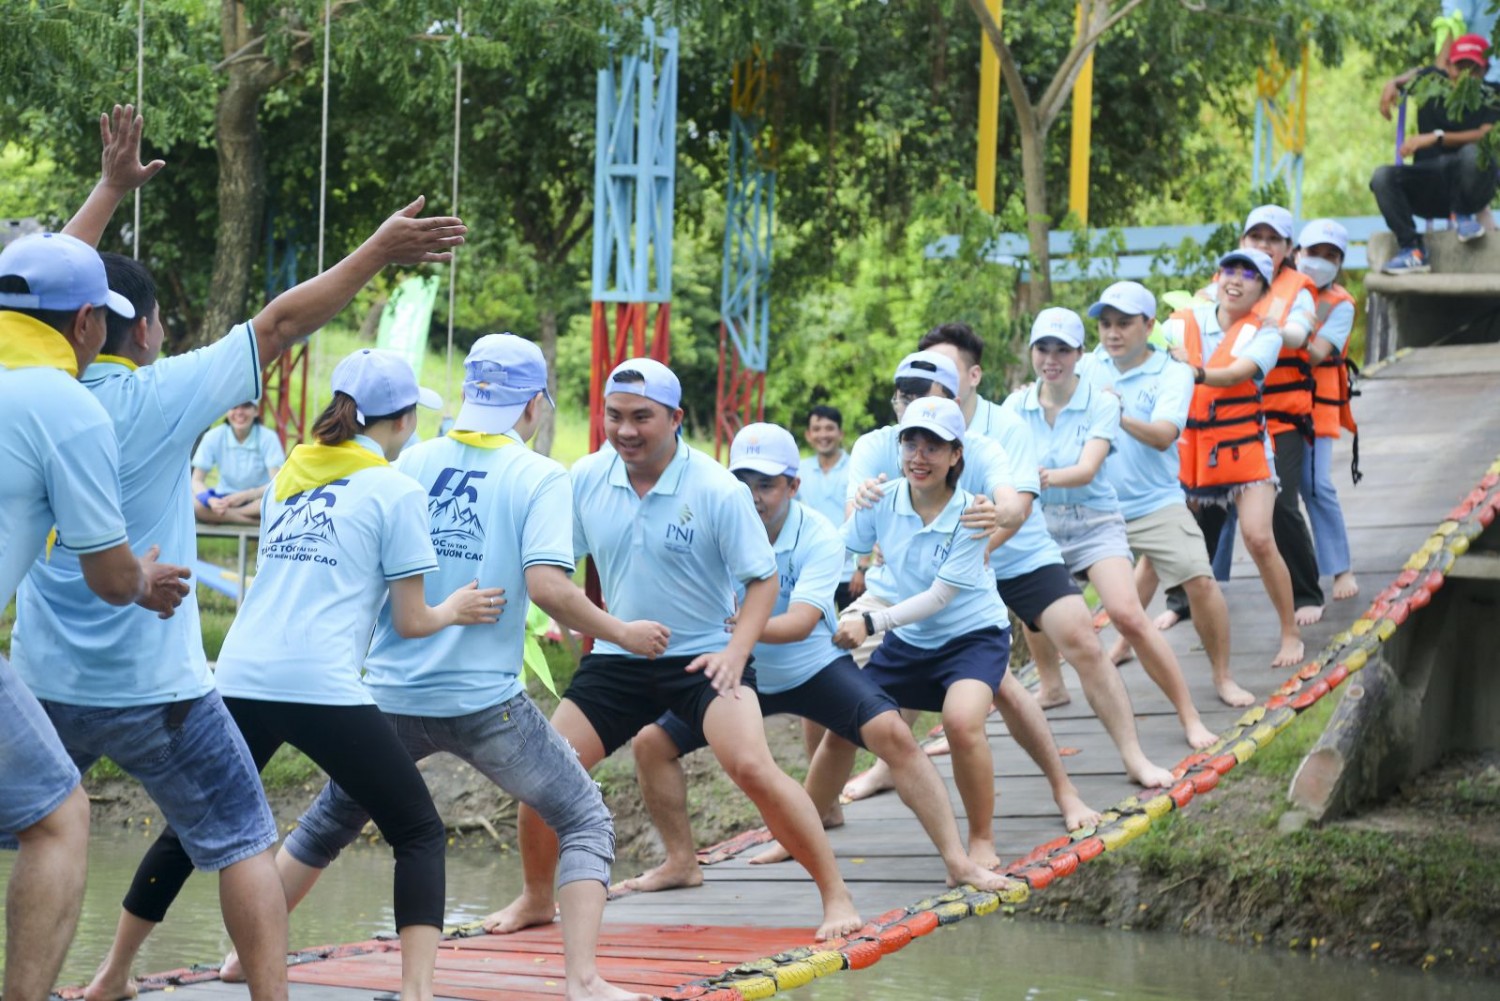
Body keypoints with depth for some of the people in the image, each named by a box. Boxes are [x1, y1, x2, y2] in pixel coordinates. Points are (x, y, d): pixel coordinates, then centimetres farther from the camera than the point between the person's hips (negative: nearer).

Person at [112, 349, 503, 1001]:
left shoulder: (287, 475, 17)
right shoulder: (396, 490, 1)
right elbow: (410, 621, 2)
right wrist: (455, 610, 22)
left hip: (240, 678, 5)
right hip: (324, 690, -5)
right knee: (420, 835, 5)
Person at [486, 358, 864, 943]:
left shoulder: (718, 491, -17)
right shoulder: (586, 479, -5)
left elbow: (762, 577, -11)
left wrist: (738, 649, -25)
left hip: (703, 658, -4)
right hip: (617, 657, 4)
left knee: (752, 767, -25)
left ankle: (836, 895, -13)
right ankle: (536, 899, 25)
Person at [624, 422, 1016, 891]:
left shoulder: (819, 538, -22)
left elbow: (800, 622, -34)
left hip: (814, 668, -3)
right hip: (739, 674, 3)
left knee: (891, 733, -24)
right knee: (651, 743, -5)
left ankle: (958, 862, -21)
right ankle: (681, 863, 16)